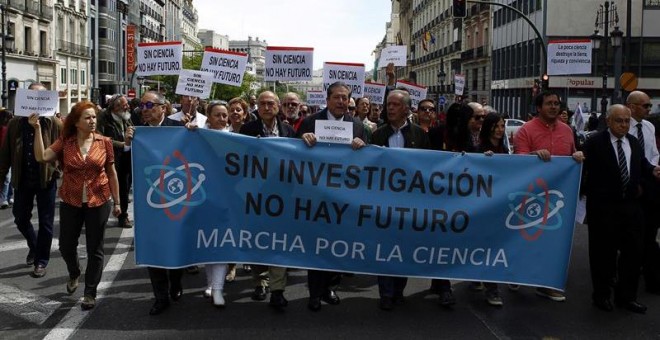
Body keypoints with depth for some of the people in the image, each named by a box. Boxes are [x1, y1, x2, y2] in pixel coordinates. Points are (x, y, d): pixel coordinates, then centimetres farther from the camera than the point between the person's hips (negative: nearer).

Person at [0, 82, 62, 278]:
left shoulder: (54, 124, -7)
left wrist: (59, 171, -19)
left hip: (46, 180, -3)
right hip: (22, 180, 3)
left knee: (45, 222, 6)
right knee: (20, 218, 14)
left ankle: (41, 260, 20)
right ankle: (34, 246, 41)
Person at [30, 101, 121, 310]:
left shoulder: (104, 142, -3)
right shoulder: (64, 142, -2)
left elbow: (111, 173, 3)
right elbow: (41, 157, -16)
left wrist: (117, 202, 5)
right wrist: (37, 129, -18)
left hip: (99, 202, -1)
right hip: (71, 203, 1)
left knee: (95, 250, 5)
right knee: (66, 246, 11)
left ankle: (90, 293, 18)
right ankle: (74, 274, 44)